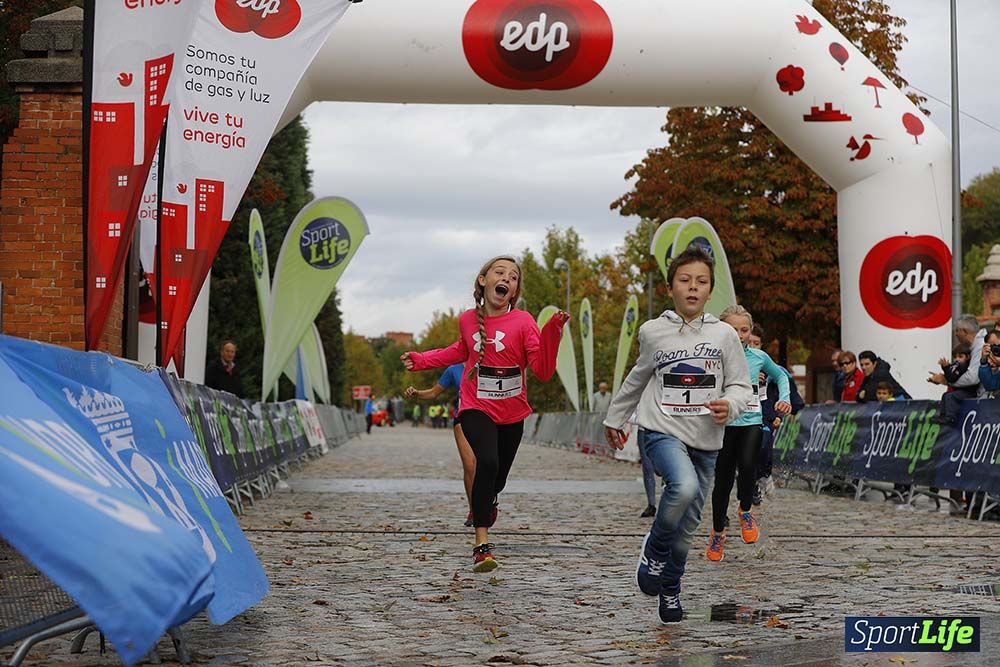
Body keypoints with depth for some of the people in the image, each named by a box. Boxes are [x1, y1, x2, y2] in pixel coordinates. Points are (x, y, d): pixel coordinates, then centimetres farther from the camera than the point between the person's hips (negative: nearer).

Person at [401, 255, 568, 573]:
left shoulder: (523, 322, -11)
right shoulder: (468, 320, -3)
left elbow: (543, 370, -18)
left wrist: (552, 331, -29)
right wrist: (421, 360, 13)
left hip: (512, 415, 1)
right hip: (476, 409, -1)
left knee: (497, 478, 16)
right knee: (487, 462, -28)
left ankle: (488, 501, 57)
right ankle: (482, 544, -24)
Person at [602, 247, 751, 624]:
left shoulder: (724, 335, 2)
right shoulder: (653, 332, 2)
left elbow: (740, 385, 7)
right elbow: (638, 379, 18)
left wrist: (729, 405, -16)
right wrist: (614, 418, 28)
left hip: (706, 440, 2)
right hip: (661, 431, -2)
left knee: (689, 523, 7)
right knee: (684, 487, -31)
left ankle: (669, 590, 30)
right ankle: (655, 549, -4)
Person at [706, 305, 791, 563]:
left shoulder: (758, 357, 6)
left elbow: (780, 375, 24)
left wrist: (784, 398, 9)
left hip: (751, 422, 1)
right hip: (724, 424, -1)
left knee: (747, 465, -26)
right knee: (723, 479, 3)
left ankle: (746, 510, 4)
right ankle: (717, 533, 24)